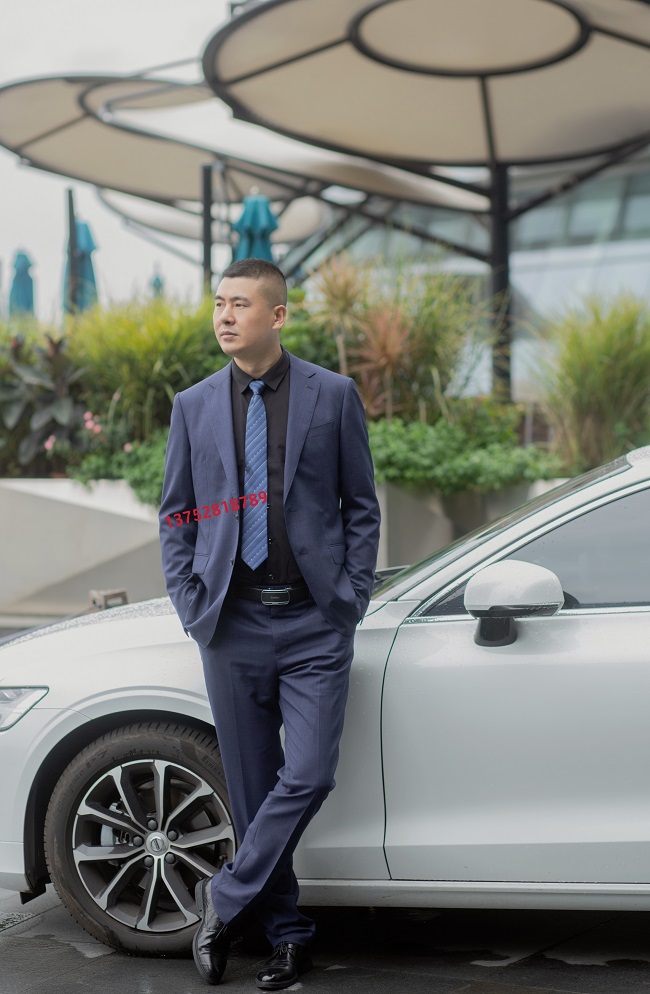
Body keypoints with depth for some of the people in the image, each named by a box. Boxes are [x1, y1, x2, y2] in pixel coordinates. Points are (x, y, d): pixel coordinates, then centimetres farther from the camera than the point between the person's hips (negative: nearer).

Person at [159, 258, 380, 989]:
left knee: (308, 777, -10)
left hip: (315, 624, -2)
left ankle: (224, 899, 9)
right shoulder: (193, 406, 6)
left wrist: (351, 597, -4)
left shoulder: (333, 395, 1)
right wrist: (190, 606, 1)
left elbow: (362, 506, 5)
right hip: (233, 626, 2)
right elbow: (176, 517, 11)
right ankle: (287, 935, 21)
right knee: (252, 789, 7)